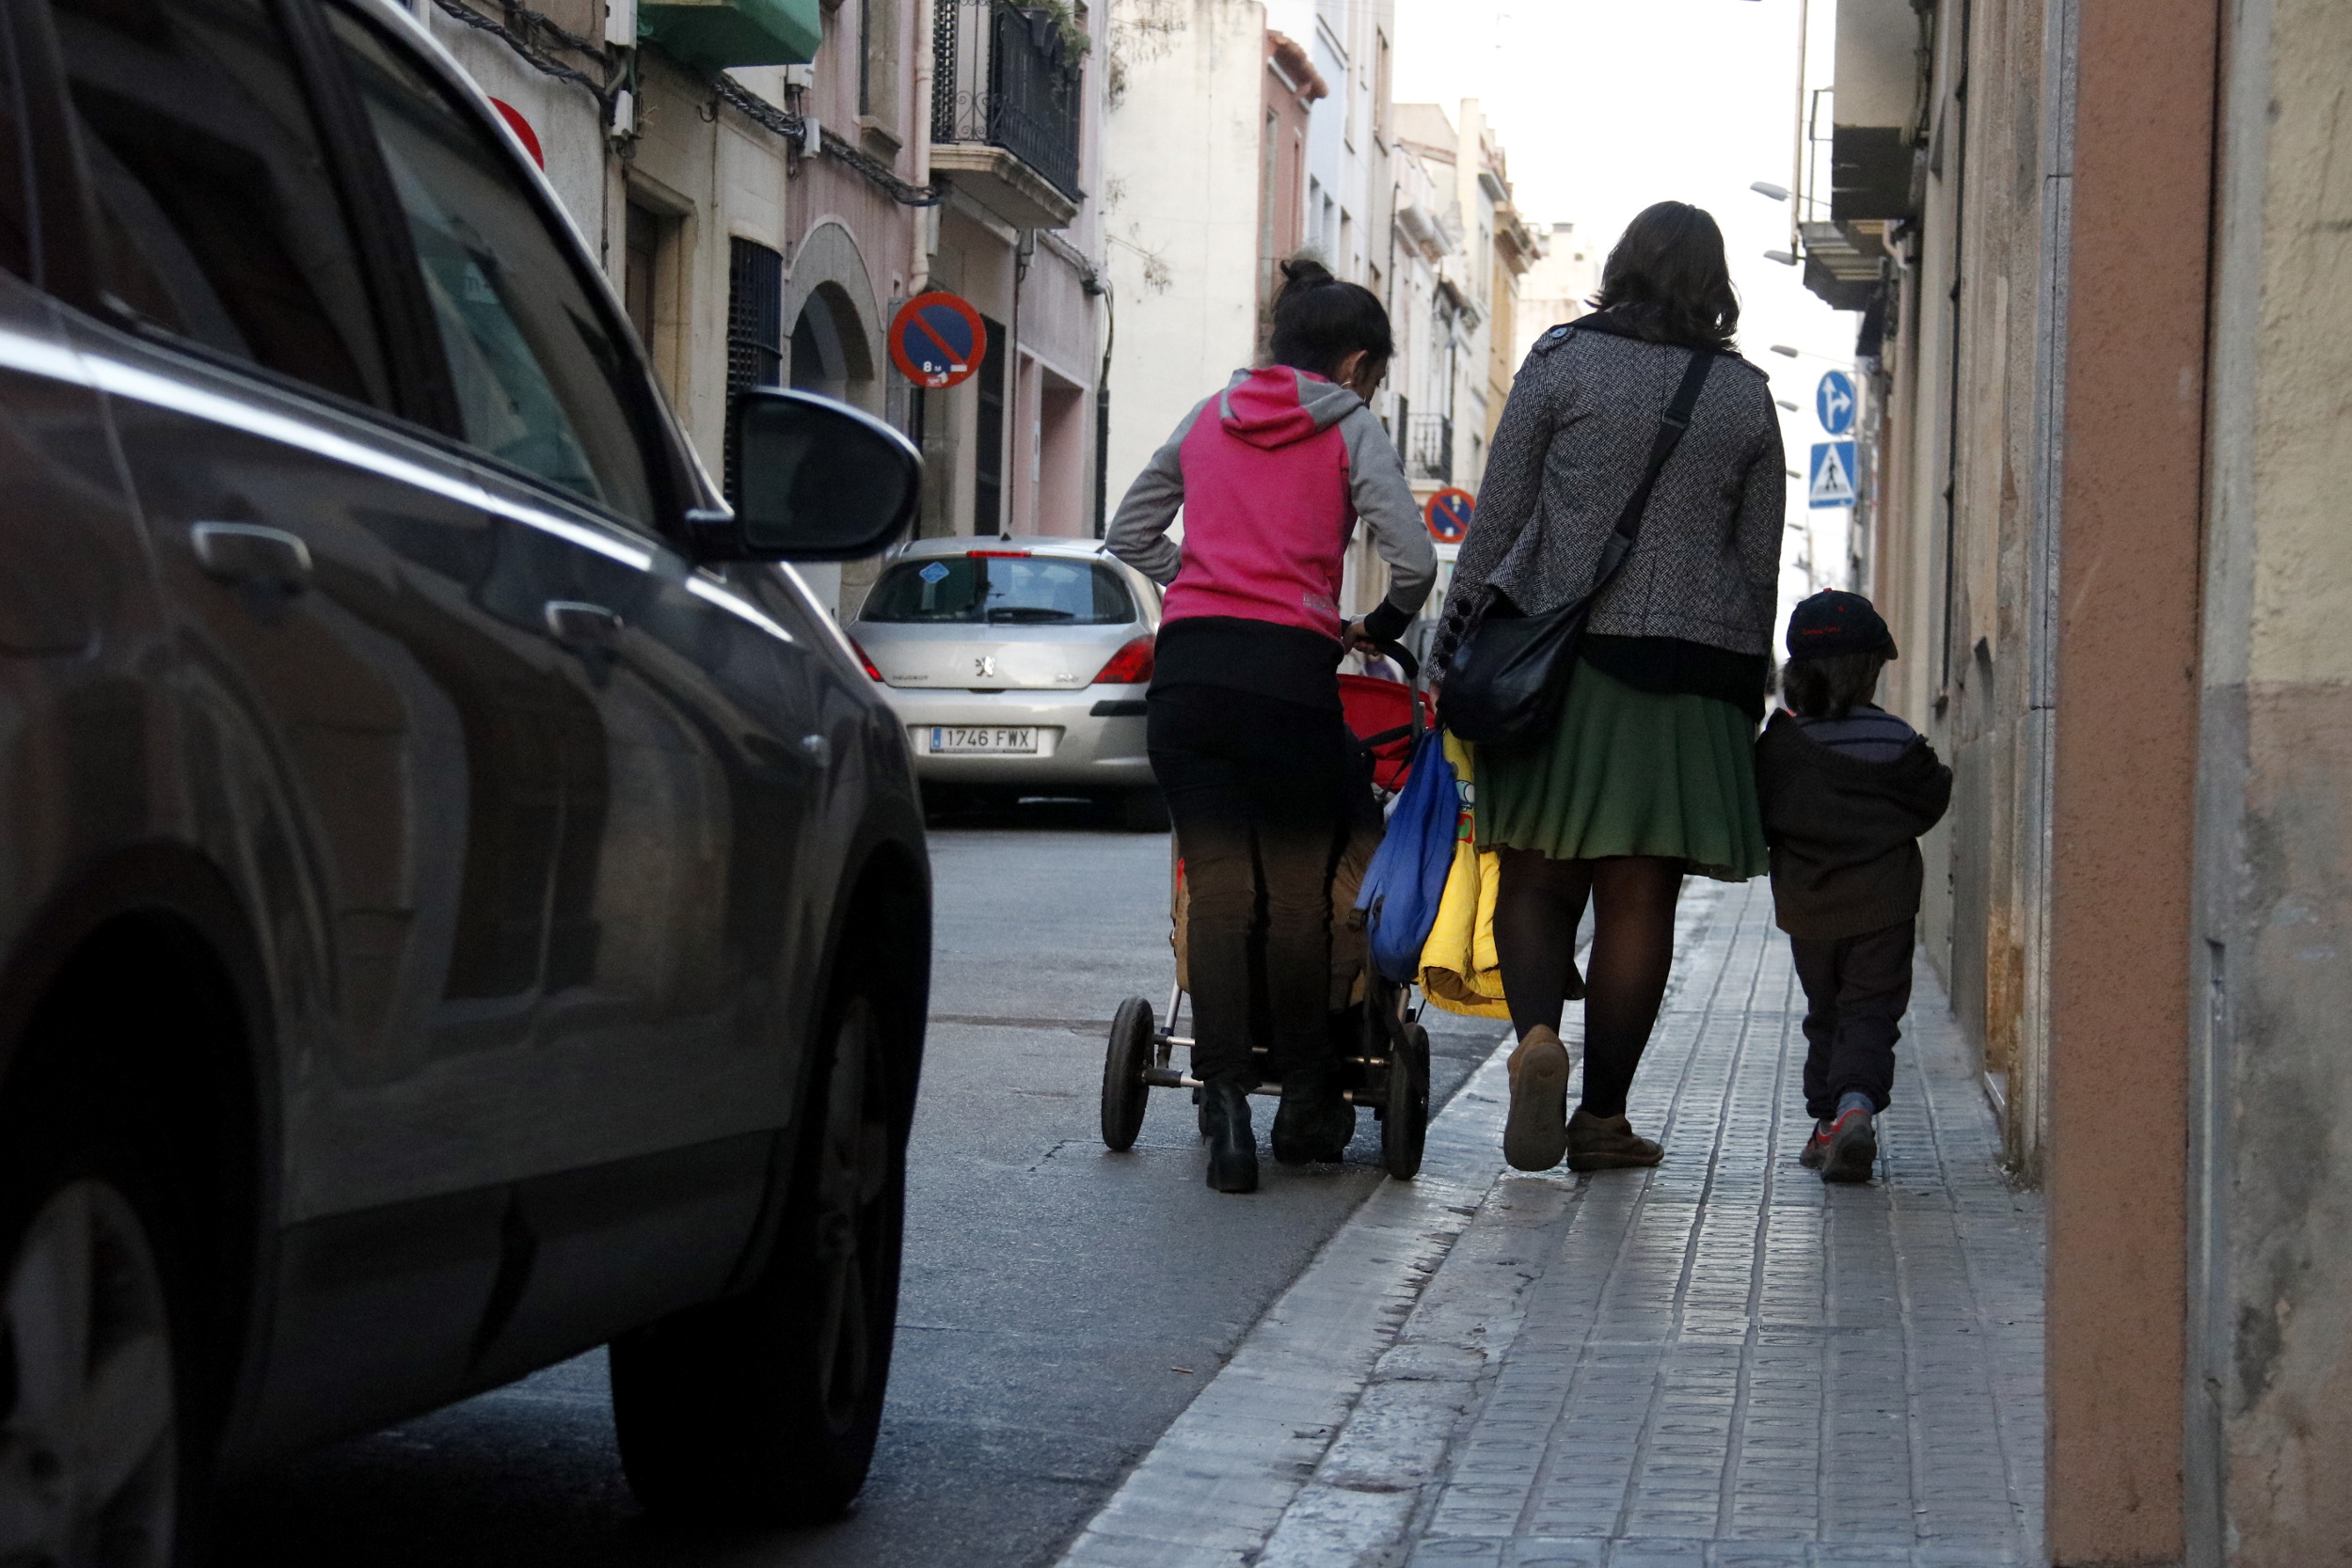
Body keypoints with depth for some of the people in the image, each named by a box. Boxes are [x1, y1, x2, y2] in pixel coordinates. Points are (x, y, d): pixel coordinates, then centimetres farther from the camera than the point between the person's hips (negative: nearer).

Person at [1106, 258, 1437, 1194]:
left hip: (1187, 665, 4)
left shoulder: (1210, 416, 19)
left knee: (1217, 888, 3)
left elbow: (1128, 535, 23)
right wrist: (1380, 630, 14)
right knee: (1300, 891, 7)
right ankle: (1307, 1106, 18)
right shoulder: (1351, 429, 6)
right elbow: (1414, 562, -3)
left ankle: (1225, 1103, -7)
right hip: (1289, 670, -4)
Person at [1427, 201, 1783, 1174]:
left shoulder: (1562, 361, 1)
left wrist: (1454, 654, 6)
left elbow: (1495, 517, 0)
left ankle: (1536, 1033, -22)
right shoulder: (1746, 396, 8)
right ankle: (1604, 1116, 6)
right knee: (1640, 896, 4)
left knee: (1536, 876, 5)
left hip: (1559, 655, -1)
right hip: (1690, 668, 1)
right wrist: (1740, 689, 17)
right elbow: (1759, 560, 10)